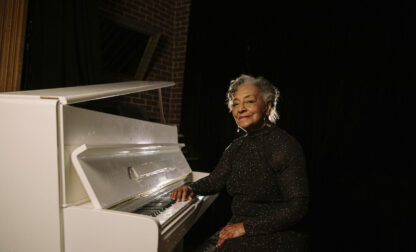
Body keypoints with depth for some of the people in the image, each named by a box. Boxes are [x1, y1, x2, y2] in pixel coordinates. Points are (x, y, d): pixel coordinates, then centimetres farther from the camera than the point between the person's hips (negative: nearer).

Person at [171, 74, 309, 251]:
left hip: (273, 236, -6)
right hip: (238, 230, 6)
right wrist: (191, 188, -4)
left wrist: (246, 227, -19)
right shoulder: (236, 147, 8)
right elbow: (215, 180, 17)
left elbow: (297, 207, -18)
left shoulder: (285, 147, -15)